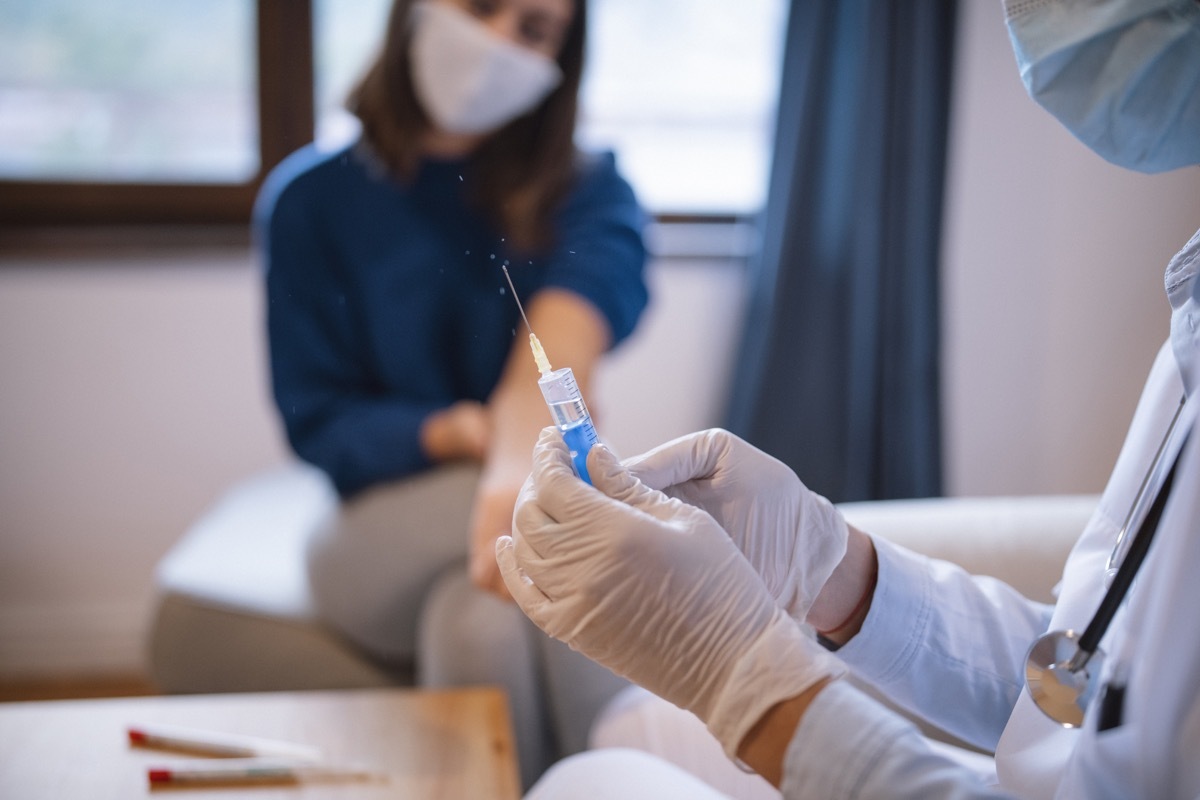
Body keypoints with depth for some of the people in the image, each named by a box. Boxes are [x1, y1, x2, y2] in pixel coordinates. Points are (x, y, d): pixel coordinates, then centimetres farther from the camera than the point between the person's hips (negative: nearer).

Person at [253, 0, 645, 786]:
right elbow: (320, 425, -3)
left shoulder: (587, 190, -3)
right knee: (481, 620, -32)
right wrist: (458, 433, -24)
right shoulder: (311, 200, -2)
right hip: (389, 522, 0)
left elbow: (568, 329, -28)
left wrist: (520, 460, -50)